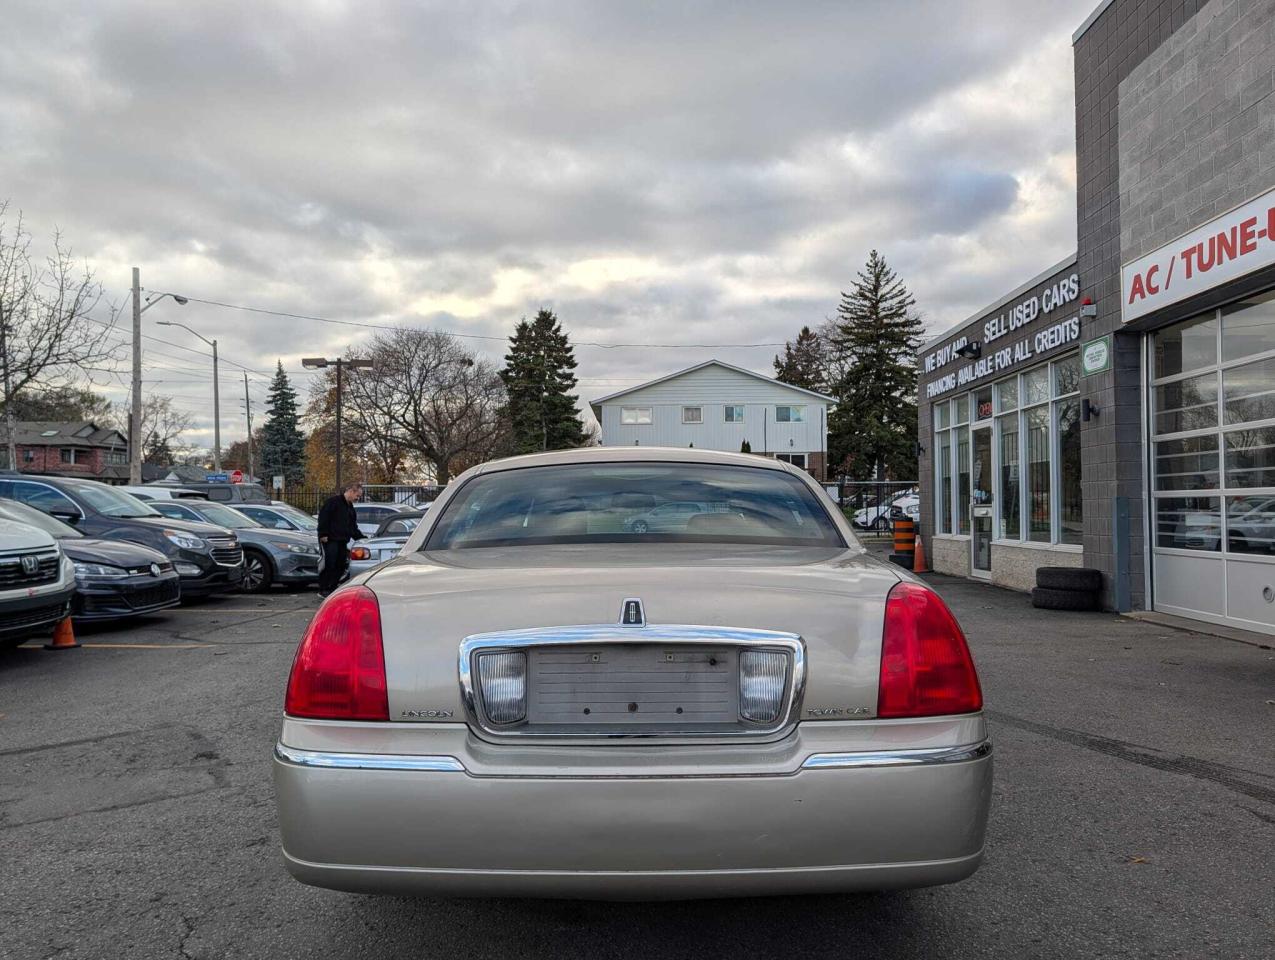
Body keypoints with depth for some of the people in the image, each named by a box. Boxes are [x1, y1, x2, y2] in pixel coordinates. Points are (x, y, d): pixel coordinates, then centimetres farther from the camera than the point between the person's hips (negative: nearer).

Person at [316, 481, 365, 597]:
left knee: (340, 566, 7)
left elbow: (353, 527, 23)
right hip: (329, 540, -9)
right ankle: (323, 590, -3)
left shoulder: (350, 507, 20)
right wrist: (323, 534, -18)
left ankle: (332, 588, 15)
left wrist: (361, 538, 13)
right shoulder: (334, 501, -7)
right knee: (329, 564, -10)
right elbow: (323, 517, -14)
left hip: (342, 541, 9)